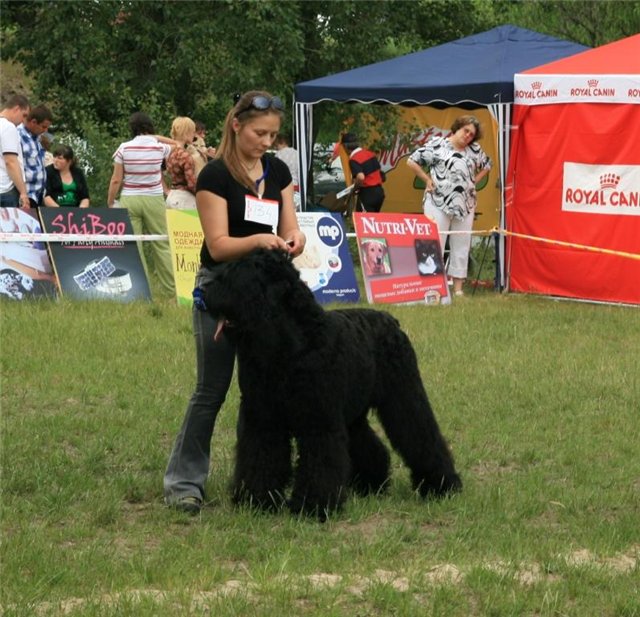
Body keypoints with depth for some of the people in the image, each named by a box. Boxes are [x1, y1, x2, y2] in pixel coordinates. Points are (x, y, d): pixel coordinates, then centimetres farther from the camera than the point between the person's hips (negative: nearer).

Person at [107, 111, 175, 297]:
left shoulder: (124, 148, -3)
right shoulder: (160, 148, -2)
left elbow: (116, 180, -1)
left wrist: (110, 204, 7)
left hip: (129, 200, -1)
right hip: (154, 200, 1)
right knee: (162, 244, 7)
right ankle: (172, 289, 7)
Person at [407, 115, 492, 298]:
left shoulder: (474, 150, 11)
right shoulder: (437, 144, -2)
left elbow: (486, 166, 28)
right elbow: (412, 161, -1)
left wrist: (474, 181, 12)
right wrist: (428, 180, -3)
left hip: (465, 205, 5)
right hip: (438, 203, -5)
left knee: (461, 247, 5)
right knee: (435, 244, -6)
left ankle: (458, 288, 10)